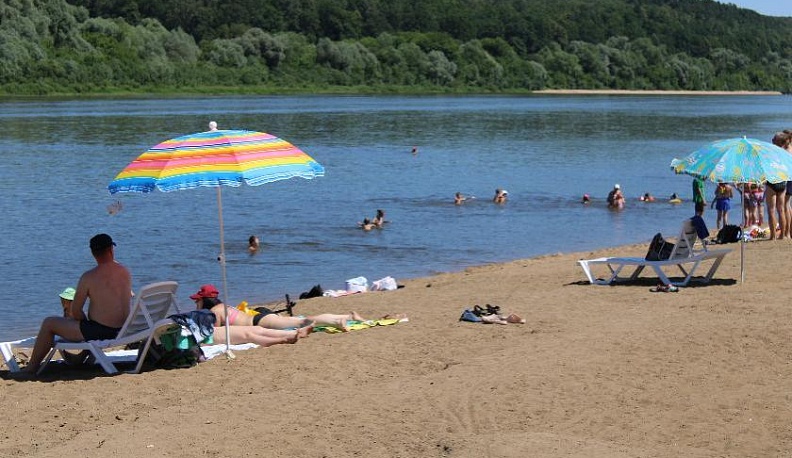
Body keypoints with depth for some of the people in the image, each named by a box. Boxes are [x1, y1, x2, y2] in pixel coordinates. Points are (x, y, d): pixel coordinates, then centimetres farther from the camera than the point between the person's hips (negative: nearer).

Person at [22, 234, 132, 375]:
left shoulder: (88, 277, -13)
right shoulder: (126, 273, 1)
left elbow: (75, 311, -6)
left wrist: (85, 321, 10)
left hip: (98, 331, -6)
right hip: (121, 330, 6)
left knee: (48, 323, 11)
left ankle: (31, 367, 18)